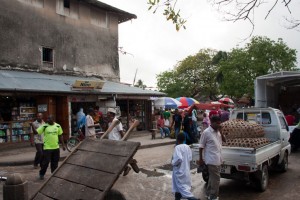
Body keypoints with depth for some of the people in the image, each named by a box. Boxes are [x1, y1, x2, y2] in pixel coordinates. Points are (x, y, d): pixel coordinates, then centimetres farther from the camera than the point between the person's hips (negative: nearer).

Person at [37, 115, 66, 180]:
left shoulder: (58, 126, 2)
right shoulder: (44, 126, -5)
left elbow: (60, 136, 9)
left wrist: (63, 145, 8)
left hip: (56, 148, 3)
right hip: (47, 148, -3)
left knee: (55, 162, 12)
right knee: (45, 162, 0)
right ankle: (41, 174, 21)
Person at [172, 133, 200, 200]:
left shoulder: (177, 147, -20)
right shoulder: (187, 147, 1)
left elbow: (179, 158, -30)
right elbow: (190, 158, 4)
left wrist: (173, 163, -14)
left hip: (179, 170, -7)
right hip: (186, 169, 8)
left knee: (181, 185, 0)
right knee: (178, 184, 20)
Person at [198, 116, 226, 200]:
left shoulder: (218, 131, 7)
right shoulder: (206, 132, -15)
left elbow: (224, 140, 13)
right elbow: (201, 146, -11)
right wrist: (200, 159, -9)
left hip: (218, 159, 8)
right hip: (212, 159, -8)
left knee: (212, 177, 19)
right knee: (216, 178, -3)